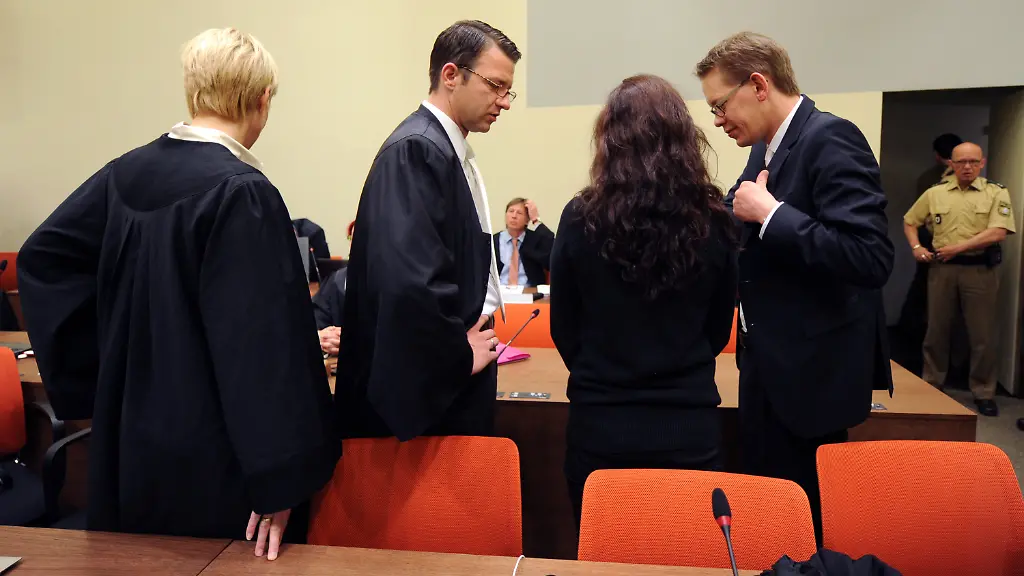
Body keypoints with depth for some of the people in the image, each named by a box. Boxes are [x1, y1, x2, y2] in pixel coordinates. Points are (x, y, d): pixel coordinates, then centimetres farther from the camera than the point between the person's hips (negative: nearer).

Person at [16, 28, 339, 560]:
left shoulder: (126, 173, 1)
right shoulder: (243, 192, -21)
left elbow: (41, 256, 8)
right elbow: (262, 341, -23)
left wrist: (95, 378, 8)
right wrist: (279, 476, -18)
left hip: (130, 441, 7)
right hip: (215, 458, -7)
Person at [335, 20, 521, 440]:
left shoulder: (449, 150, 11)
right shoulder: (416, 150, -19)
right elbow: (409, 278, -30)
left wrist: (469, 338, 7)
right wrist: (459, 354, -16)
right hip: (431, 385, -9)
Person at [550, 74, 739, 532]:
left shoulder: (581, 218, -12)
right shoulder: (712, 221, -7)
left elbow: (564, 330, -1)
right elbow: (719, 331, 6)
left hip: (600, 424, -1)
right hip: (690, 424, 2)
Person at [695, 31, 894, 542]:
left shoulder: (830, 138, -18)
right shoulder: (766, 150, 10)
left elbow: (871, 257, -29)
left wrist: (769, 213, -25)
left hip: (811, 374, -9)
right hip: (771, 367, 9)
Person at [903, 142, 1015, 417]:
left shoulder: (997, 193, -1)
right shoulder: (935, 193, 7)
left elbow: (998, 232, -13)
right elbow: (909, 221, 17)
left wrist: (957, 248, -16)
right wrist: (916, 247, 1)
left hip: (980, 269, -2)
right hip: (942, 267, 2)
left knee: (982, 334, 4)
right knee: (936, 329, 9)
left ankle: (984, 392, 15)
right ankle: (931, 384, 22)